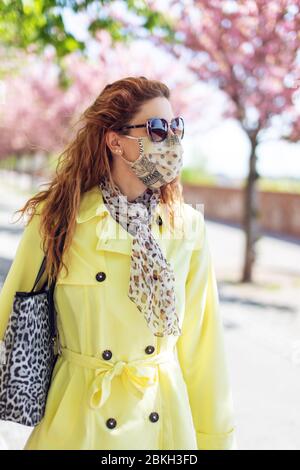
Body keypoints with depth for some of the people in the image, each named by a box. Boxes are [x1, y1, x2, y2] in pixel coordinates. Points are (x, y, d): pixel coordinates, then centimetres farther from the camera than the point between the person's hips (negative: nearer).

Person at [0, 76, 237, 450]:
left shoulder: (188, 228, -5)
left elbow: (200, 346, -1)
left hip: (165, 420, 3)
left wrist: (216, 438, 2)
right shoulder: (55, 220, -12)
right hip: (80, 422, -2)